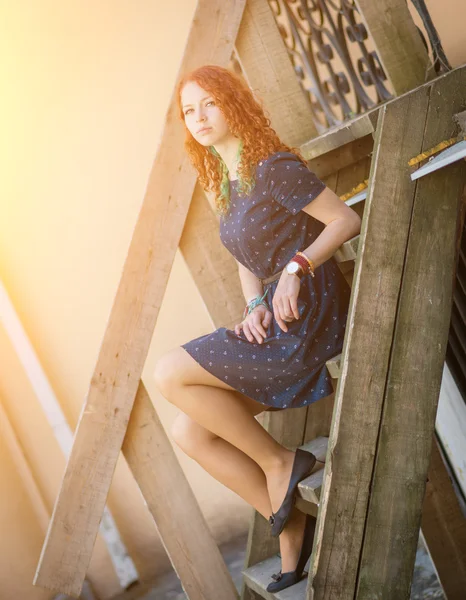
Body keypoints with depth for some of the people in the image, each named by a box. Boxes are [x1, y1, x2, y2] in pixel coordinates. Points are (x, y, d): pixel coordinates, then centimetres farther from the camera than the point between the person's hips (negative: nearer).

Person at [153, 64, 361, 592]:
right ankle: (291, 530, 9)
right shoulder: (224, 186, 15)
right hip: (277, 326, 9)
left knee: (169, 374, -16)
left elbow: (347, 221, -12)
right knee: (189, 433, 2)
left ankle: (279, 461, -3)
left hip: (310, 319, -9)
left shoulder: (274, 167, -10)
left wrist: (296, 266, -25)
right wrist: (255, 307, -1)